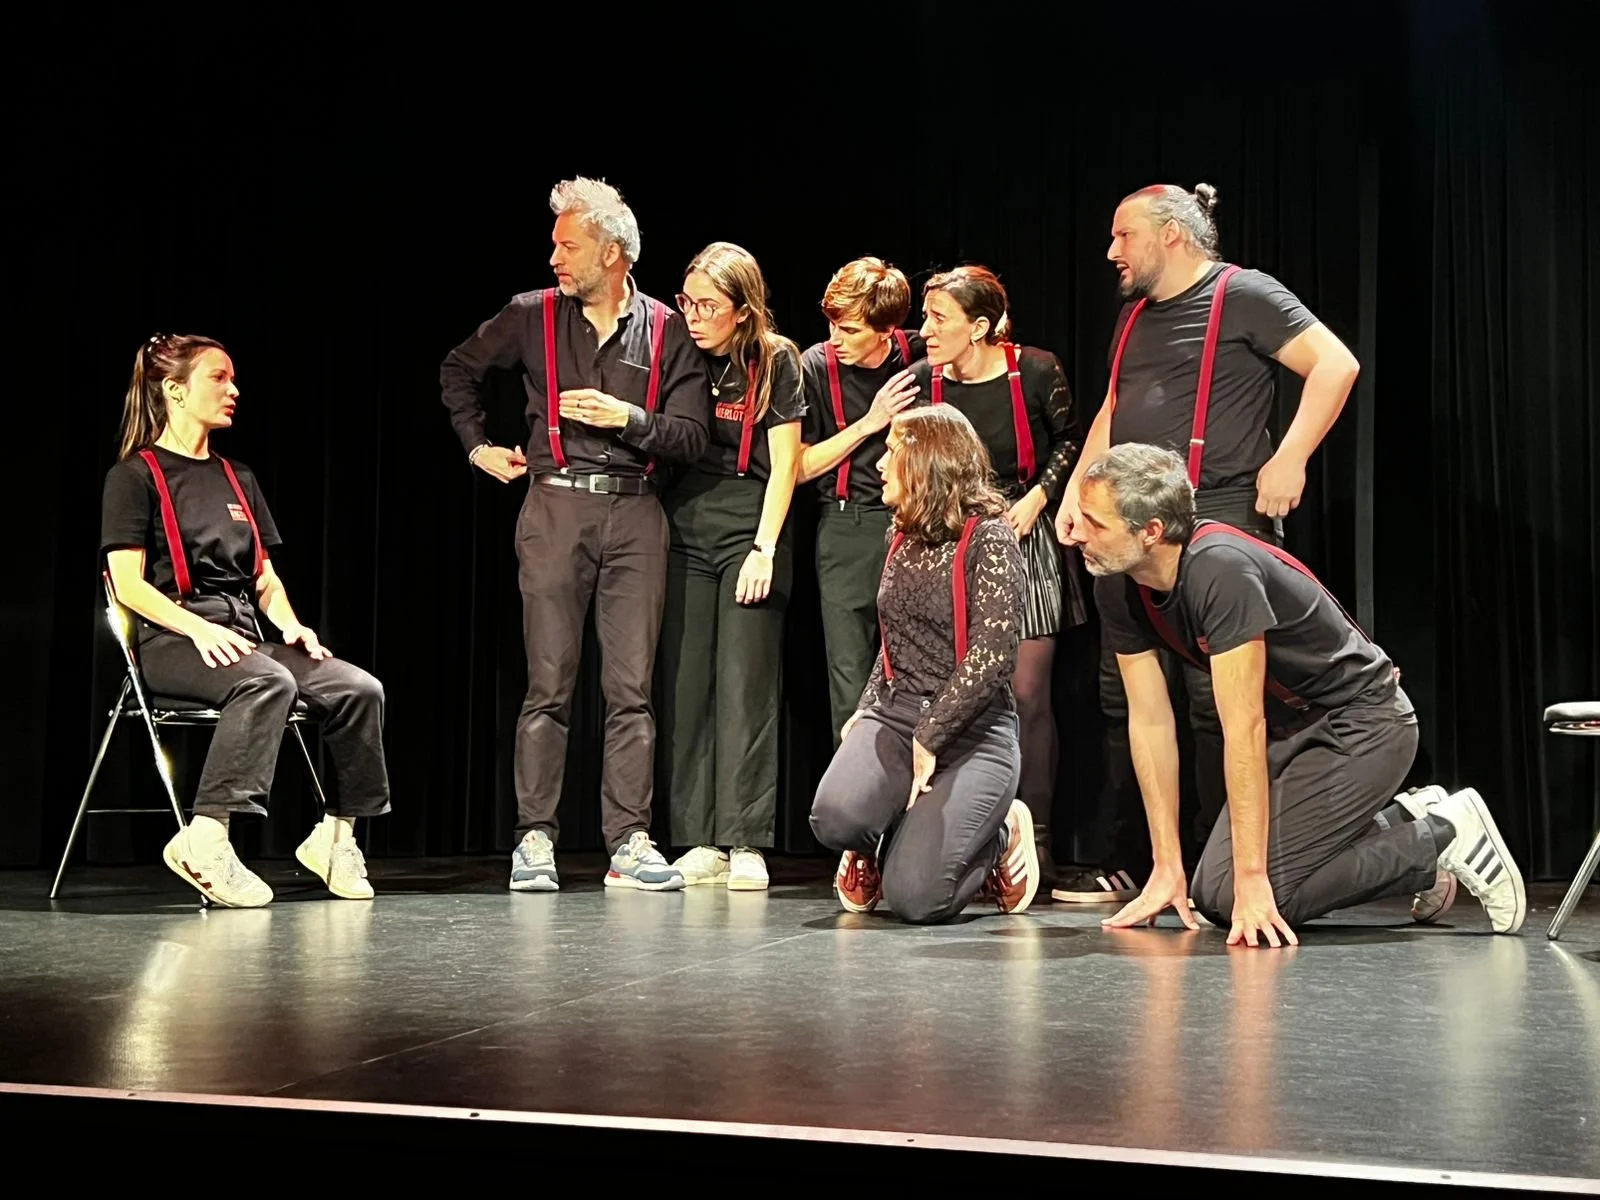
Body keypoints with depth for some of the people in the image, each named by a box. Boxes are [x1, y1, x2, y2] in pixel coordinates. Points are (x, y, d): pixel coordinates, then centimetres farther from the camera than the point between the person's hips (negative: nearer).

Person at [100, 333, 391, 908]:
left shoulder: (238, 478, 23)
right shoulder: (135, 475, 2)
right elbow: (129, 584, -7)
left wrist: (290, 625, 1)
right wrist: (200, 628, -21)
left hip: (242, 634, 7)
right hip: (171, 641, -7)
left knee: (359, 688, -17)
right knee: (268, 682, -38)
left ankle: (336, 833, -6)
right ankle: (205, 840, -38)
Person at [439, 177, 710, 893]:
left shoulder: (667, 333, 5)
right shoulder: (532, 317, 7)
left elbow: (692, 439, 1)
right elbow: (458, 369, 22)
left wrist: (628, 418, -12)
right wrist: (478, 446, 16)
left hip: (635, 513, 0)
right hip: (555, 508, 0)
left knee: (632, 687, -1)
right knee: (548, 685, -2)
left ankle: (629, 842, 3)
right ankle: (535, 840, 3)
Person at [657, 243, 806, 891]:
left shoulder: (776, 361, -1)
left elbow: (784, 465, -3)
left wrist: (764, 549, -9)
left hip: (750, 530, -4)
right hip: (685, 528, 4)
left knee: (745, 688, -7)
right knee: (685, 688, 0)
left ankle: (746, 845, -4)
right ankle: (700, 844, 5)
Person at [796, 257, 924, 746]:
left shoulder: (923, 355, -1)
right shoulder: (816, 366, -4)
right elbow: (800, 467, -1)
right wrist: (869, 423, -8)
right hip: (847, 529, 0)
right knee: (851, 683, 0)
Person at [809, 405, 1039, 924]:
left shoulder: (988, 539, -9)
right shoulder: (903, 539, 14)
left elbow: (991, 657, -16)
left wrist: (929, 740, -15)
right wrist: (865, 714, 9)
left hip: (973, 731, -5)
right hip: (895, 714, 5)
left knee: (913, 897, -19)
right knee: (835, 815, -28)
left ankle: (999, 834, 13)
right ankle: (873, 850, 10)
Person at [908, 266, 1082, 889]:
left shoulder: (1035, 372, -9)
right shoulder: (922, 380, -3)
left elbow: (1068, 441, 7)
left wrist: (1038, 496, -5)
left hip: (1022, 540, -2)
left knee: (1026, 692, -5)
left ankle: (1035, 838, 4)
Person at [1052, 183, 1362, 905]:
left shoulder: (1243, 295, -3)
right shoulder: (1135, 315, 21)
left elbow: (1336, 364, -11)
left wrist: (1290, 460, -17)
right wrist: (1077, 486, 15)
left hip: (1221, 524, -8)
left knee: (1217, 698, -7)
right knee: (1123, 695, 6)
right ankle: (1126, 862, 13)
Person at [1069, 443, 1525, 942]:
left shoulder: (1219, 570, -32)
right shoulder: (1116, 588, -8)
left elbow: (1244, 728, -32)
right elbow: (1149, 721, -4)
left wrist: (1252, 881, -31)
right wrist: (1166, 869, -4)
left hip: (1363, 726, -8)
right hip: (1292, 728, 9)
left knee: (1244, 904, -17)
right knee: (1210, 897, 4)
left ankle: (1443, 836, 0)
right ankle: (1407, 822, 16)